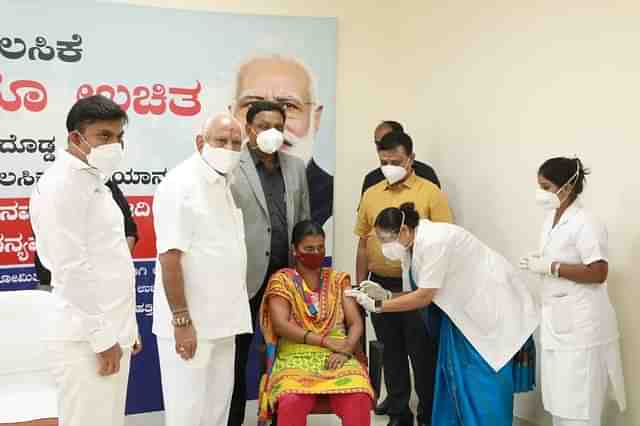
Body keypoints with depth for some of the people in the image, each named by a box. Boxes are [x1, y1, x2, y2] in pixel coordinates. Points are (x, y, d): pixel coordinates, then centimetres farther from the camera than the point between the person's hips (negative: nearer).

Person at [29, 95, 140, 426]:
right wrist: (101, 338, -17)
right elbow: (72, 268, -19)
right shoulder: (62, 183, -14)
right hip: (88, 340, -9)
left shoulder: (92, 182, 15)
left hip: (110, 333, 9)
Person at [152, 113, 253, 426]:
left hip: (220, 319, 8)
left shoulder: (223, 184, 12)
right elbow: (170, 257, -21)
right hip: (189, 321, -8)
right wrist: (182, 321, -22)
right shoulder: (180, 185, -15)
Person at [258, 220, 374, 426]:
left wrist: (346, 350, -13)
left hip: (337, 356, 2)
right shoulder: (282, 280, 7)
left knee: (359, 398, -30)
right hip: (296, 357, -2)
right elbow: (280, 325, -6)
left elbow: (356, 323, 8)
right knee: (291, 401, -35)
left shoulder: (338, 279, 15)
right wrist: (325, 341, -14)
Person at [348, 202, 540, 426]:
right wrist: (385, 294, -7)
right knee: (456, 379, 10)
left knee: (485, 387, -4)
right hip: (466, 311, 9)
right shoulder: (414, 246, 2)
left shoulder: (434, 241, -27)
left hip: (495, 307, -9)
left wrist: (377, 305, -18)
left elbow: (425, 296, -23)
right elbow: (425, 293, 3)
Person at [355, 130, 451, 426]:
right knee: (391, 353, 13)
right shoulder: (370, 194, 9)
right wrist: (360, 285, 10)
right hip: (380, 285, 4)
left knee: (423, 353, 5)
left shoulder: (431, 193, -5)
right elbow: (363, 243, 12)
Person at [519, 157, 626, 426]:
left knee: (578, 404, -1)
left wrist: (550, 268, -21)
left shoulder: (585, 223, -18)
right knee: (559, 399, 18)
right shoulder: (552, 218, 9)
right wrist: (538, 261, 1)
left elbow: (597, 273, -23)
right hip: (557, 317, 9)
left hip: (581, 322, -9)